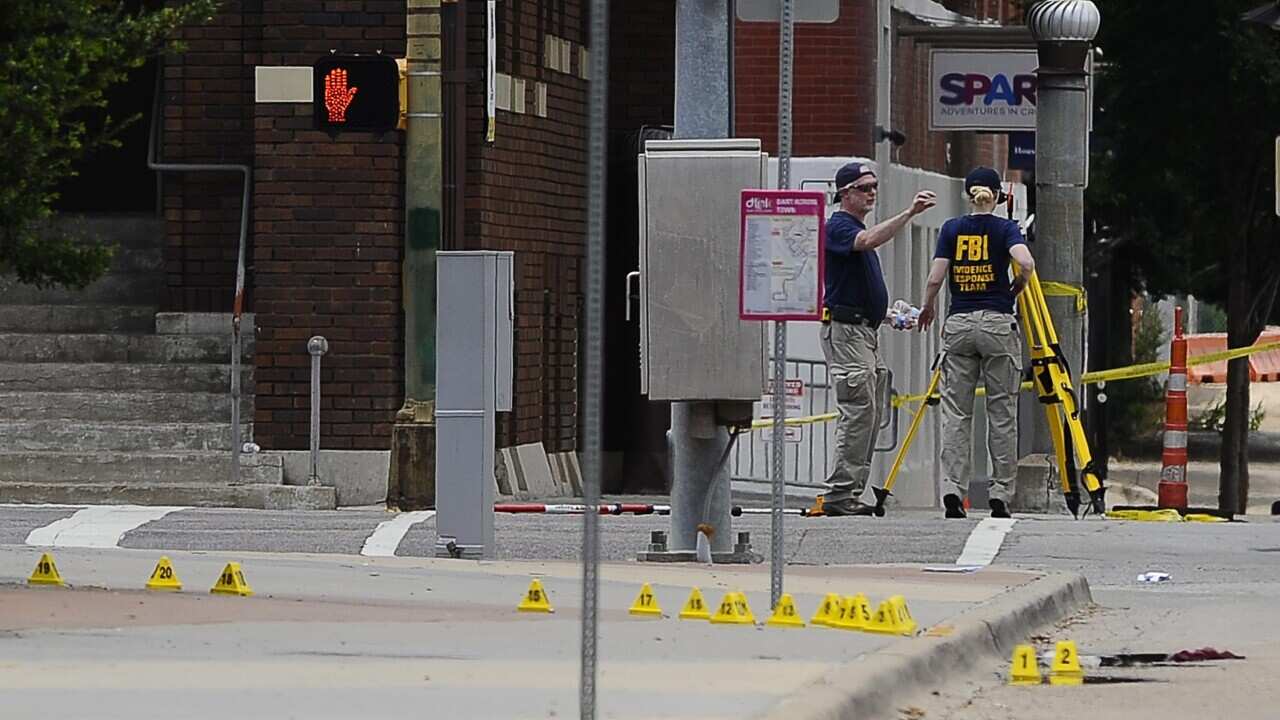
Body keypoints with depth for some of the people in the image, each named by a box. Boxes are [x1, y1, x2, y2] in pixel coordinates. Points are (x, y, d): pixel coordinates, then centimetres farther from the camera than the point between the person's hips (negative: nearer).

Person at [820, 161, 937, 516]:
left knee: (871, 415, 8)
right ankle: (840, 495, -15)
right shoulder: (838, 227, -9)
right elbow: (869, 240, -33)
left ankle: (849, 494, 9)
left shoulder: (858, 227, 21)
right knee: (858, 412, -14)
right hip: (844, 330, -10)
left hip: (867, 331, 10)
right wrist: (909, 213, -40)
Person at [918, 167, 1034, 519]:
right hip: (997, 323, -2)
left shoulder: (952, 229, 5)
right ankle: (1000, 494, 1)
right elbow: (1026, 263, -18)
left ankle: (952, 489, -8)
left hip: (958, 324, 2)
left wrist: (926, 308, 17)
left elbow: (935, 279, -1)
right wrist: (1018, 286, 2)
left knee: (956, 413, 3)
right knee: (1002, 414, 4)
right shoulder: (1004, 229, 0)